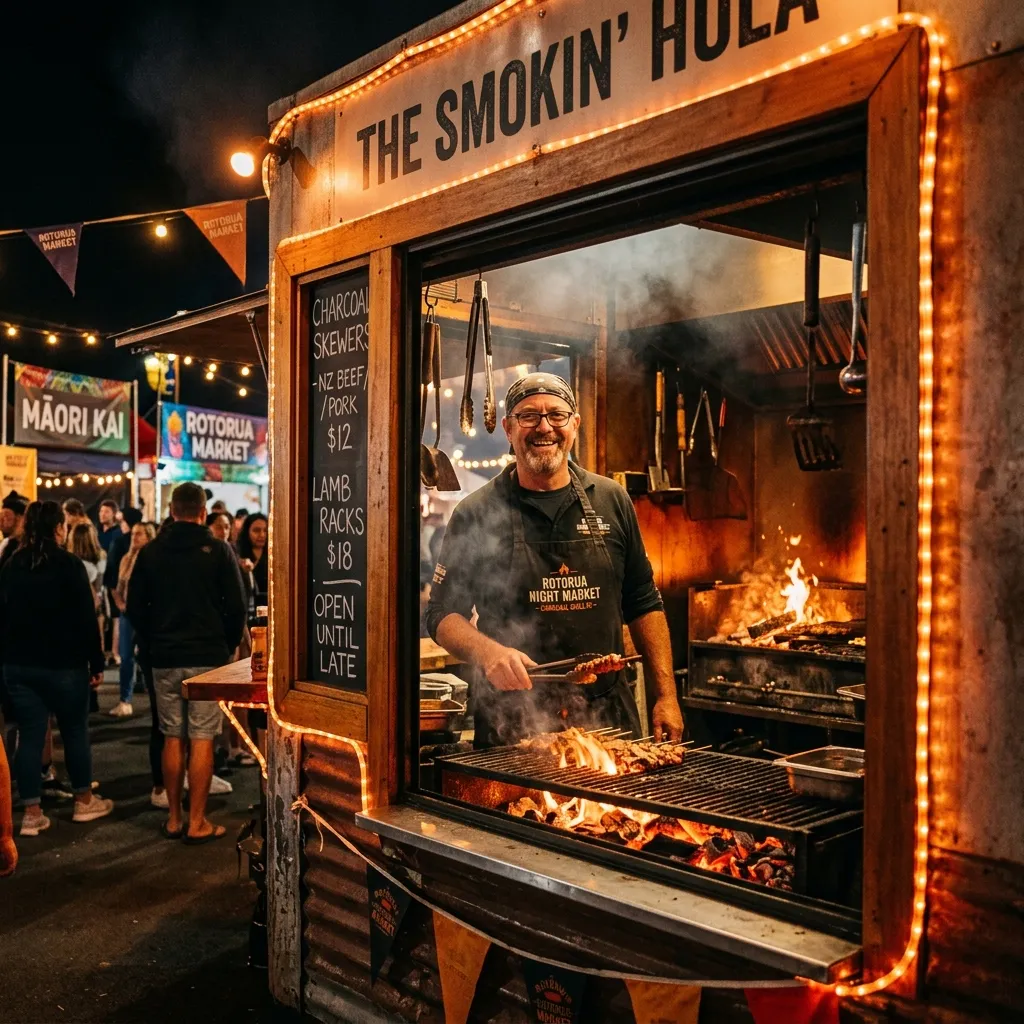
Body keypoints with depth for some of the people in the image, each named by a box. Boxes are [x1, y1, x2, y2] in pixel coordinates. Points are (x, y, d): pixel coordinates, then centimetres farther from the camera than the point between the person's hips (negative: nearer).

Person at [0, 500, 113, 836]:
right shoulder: (69, 564, -11)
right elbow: (86, 619, -11)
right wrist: (96, 662, -5)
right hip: (63, 664, -4)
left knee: (29, 735, 6)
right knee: (75, 731, 10)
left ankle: (31, 813, 8)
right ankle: (84, 801, 22)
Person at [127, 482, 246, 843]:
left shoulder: (150, 552, 3)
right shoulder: (217, 550, -6)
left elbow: (134, 608, 6)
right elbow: (236, 606, -6)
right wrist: (227, 645, 8)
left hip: (164, 659, 3)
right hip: (207, 657, -3)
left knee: (172, 738, 11)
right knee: (201, 739, 0)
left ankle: (173, 819, 17)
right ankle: (197, 823, 3)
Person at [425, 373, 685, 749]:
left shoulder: (611, 501, 7)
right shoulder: (476, 513, -2)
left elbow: (644, 604, 11)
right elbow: (443, 614, -2)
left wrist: (666, 695, 5)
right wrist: (487, 652, -22)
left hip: (609, 714, 3)